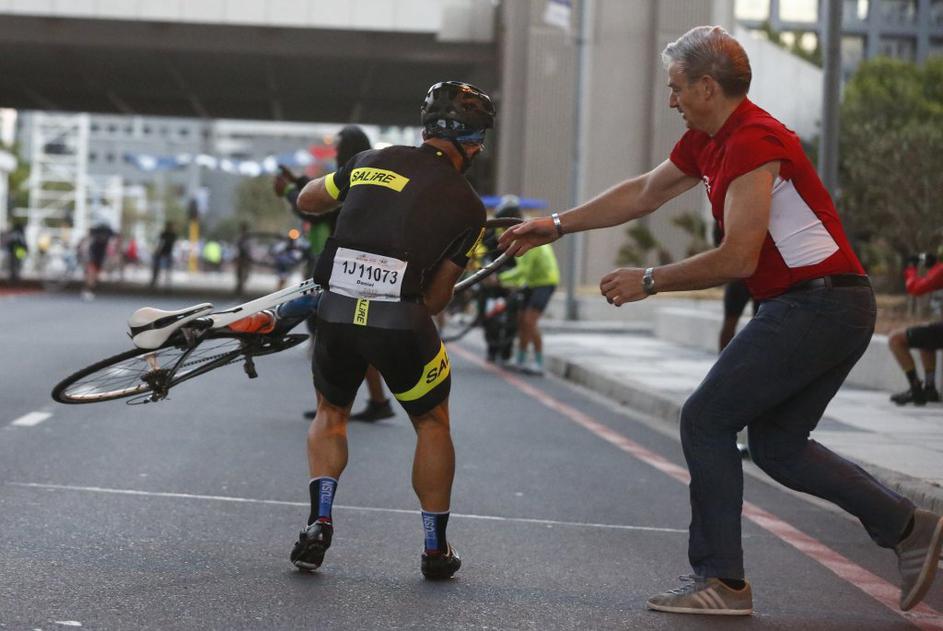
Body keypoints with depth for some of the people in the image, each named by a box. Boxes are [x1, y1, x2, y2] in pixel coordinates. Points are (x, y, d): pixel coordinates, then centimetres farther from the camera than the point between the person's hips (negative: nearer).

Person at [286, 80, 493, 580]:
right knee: (432, 424, 22)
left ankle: (319, 522, 10)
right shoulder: (467, 207, 7)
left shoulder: (372, 161, 13)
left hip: (335, 312, 2)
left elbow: (306, 201, 28)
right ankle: (436, 549, 23)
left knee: (330, 414, 27)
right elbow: (436, 297, 6)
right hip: (402, 320, -2)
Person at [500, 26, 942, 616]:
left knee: (706, 420, -4)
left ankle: (722, 579, 1)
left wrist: (648, 280, -10)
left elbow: (737, 258, -20)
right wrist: (556, 225, 27)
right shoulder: (707, 142, 13)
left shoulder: (753, 142, -17)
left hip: (814, 303, -10)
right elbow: (642, 194, 25)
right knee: (778, 445, 15)